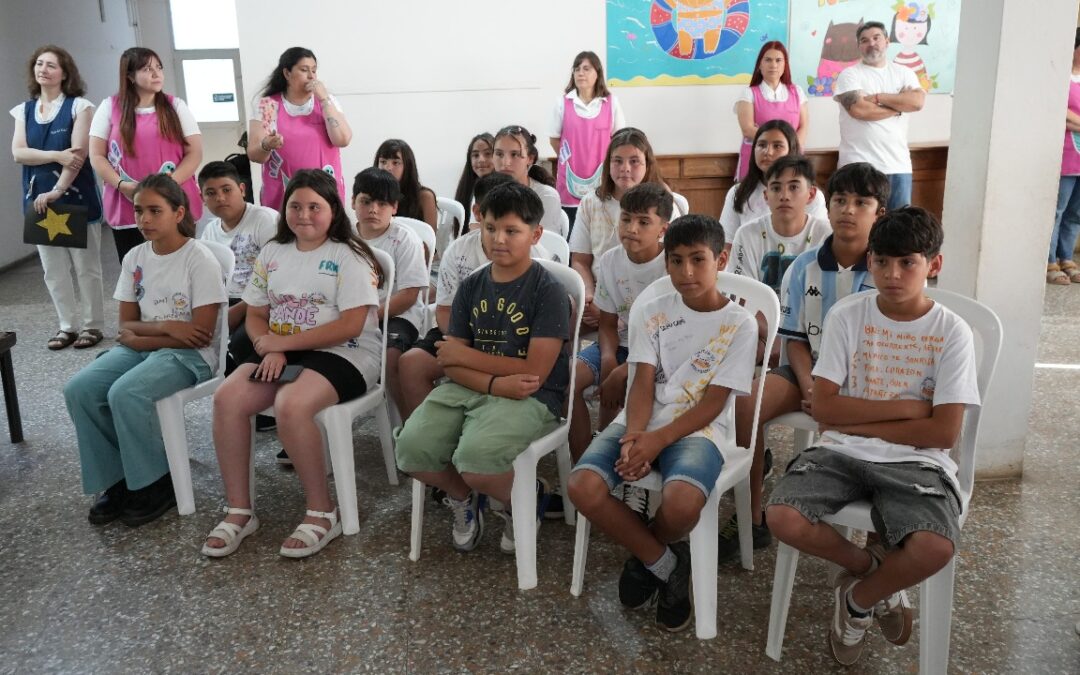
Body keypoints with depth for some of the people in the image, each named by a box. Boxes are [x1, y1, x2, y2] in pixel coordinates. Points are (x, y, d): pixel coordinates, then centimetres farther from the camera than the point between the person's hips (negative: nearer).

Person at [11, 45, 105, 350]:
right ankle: (68, 326, 18)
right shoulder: (24, 110, 11)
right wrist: (57, 155, -16)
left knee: (86, 266, 3)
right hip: (38, 198, 5)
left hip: (76, 197, -5)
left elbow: (79, 154, -12)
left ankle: (92, 325, 13)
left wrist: (57, 191, -18)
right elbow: (18, 153, 0)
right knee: (53, 269, 8)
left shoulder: (78, 106, -3)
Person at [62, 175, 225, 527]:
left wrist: (140, 336, -11)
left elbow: (201, 335, -16)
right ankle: (118, 480, -1)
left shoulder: (199, 259, -12)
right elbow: (126, 324, 8)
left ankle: (156, 483, -8)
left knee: (125, 393, -30)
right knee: (78, 390, -16)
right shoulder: (134, 258, 7)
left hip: (191, 354, -6)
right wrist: (165, 327, -13)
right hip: (140, 349, 7)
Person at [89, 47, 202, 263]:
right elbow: (97, 156, 5)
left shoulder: (176, 106, 7)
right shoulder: (110, 107, 7)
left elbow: (195, 152, 1)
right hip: (127, 211, 0)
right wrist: (122, 185, -12)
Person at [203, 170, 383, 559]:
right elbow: (255, 317, 13)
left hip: (343, 354, -6)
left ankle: (322, 513, -16)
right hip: (280, 353, 6)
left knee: (290, 405, -34)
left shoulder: (349, 256, -6)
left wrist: (282, 342, -14)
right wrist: (270, 351, -10)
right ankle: (238, 511, -7)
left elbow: (350, 326, -16)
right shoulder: (272, 253, 13)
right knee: (227, 398, -19)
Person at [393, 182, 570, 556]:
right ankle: (463, 496, 14)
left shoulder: (549, 290, -8)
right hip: (469, 389, 5)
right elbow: (452, 365, 4)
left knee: (475, 458, -32)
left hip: (530, 398, -5)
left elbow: (535, 372, -14)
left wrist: (464, 354, -6)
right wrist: (496, 383, -17)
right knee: (411, 449, -20)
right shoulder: (471, 286, 8)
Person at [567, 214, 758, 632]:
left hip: (696, 429, -3)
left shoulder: (740, 324, 1)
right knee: (583, 487, -26)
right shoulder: (653, 312, 10)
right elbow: (643, 383, 1)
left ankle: (646, 556, 4)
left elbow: (712, 402, -5)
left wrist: (658, 440, -19)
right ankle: (667, 565, -3)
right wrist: (633, 437, -18)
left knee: (681, 503, -35)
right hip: (643, 424, 3)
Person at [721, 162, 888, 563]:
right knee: (744, 406, -21)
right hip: (813, 369, 4)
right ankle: (752, 519, -6)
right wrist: (809, 386, -13)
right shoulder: (804, 267, 4)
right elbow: (795, 338, 6)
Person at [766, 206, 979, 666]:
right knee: (783, 519, -26)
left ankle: (858, 598, 4)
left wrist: (856, 422, -8)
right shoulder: (846, 317, 1)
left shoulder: (952, 332, -1)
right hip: (841, 452, 1)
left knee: (935, 549, -31)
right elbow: (823, 408, -5)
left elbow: (944, 431, -8)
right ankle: (871, 566, 6)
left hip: (914, 461, -1)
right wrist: (906, 406, -10)